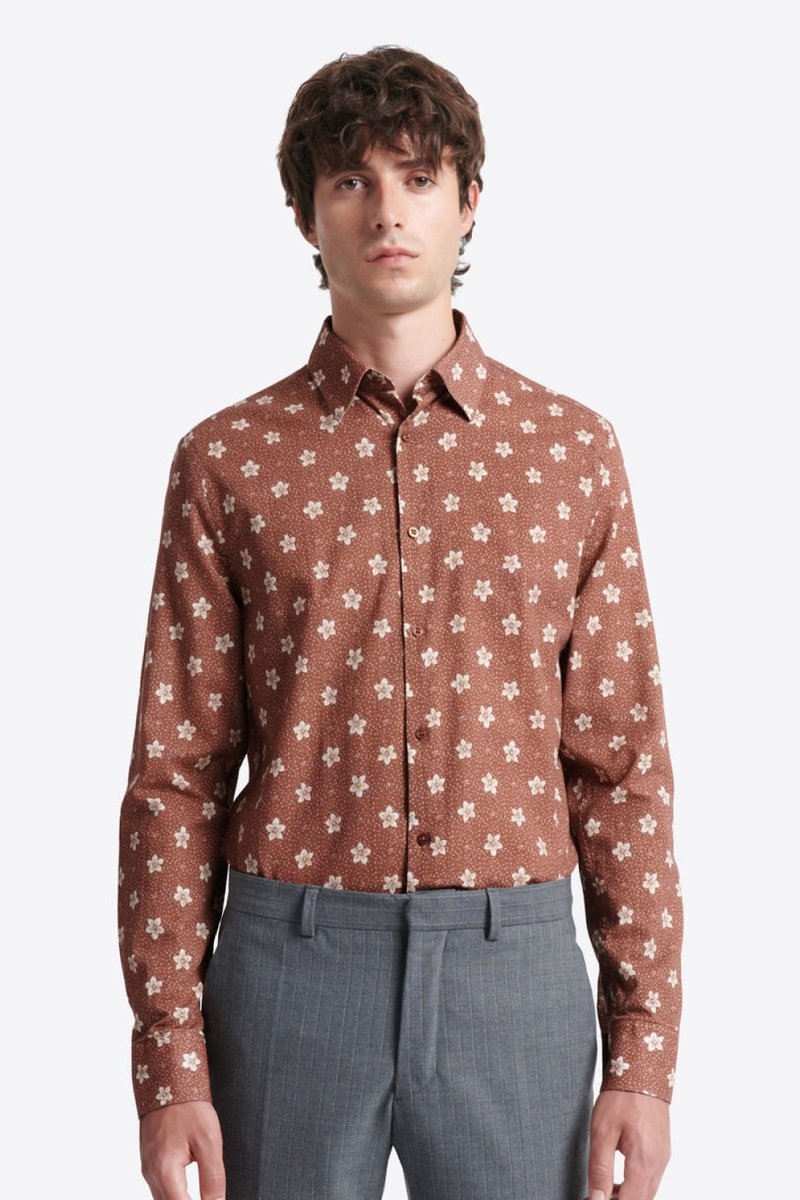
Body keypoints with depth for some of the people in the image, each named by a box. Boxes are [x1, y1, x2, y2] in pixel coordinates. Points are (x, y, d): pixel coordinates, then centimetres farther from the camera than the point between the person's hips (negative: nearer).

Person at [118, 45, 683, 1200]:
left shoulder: (574, 451, 4)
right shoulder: (228, 460, 2)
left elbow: (623, 768, 4)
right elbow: (177, 774, 1)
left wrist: (644, 1052, 0)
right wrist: (169, 1064, -3)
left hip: (516, 970, 1)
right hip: (289, 967, 0)